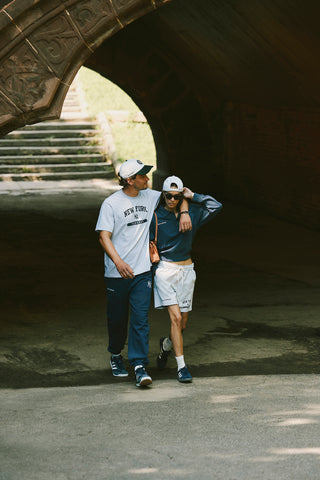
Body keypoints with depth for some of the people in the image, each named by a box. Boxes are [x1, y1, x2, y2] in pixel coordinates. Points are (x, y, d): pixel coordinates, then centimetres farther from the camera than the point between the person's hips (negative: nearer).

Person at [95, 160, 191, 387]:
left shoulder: (149, 196, 7)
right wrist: (118, 262, -27)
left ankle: (140, 366, -7)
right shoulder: (111, 203, -7)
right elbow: (104, 236, -13)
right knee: (117, 319, 10)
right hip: (117, 273, -3)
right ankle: (116, 355, 35)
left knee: (140, 320, -6)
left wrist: (184, 213, 2)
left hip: (142, 271, 3)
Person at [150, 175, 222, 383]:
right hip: (165, 270, -3)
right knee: (176, 318, -15)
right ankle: (182, 366, -11)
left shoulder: (191, 213, 4)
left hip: (186, 270, 3)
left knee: (183, 324, 8)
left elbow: (216, 206, -7)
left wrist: (192, 196, -6)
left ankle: (166, 344, 41)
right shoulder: (155, 216, -2)